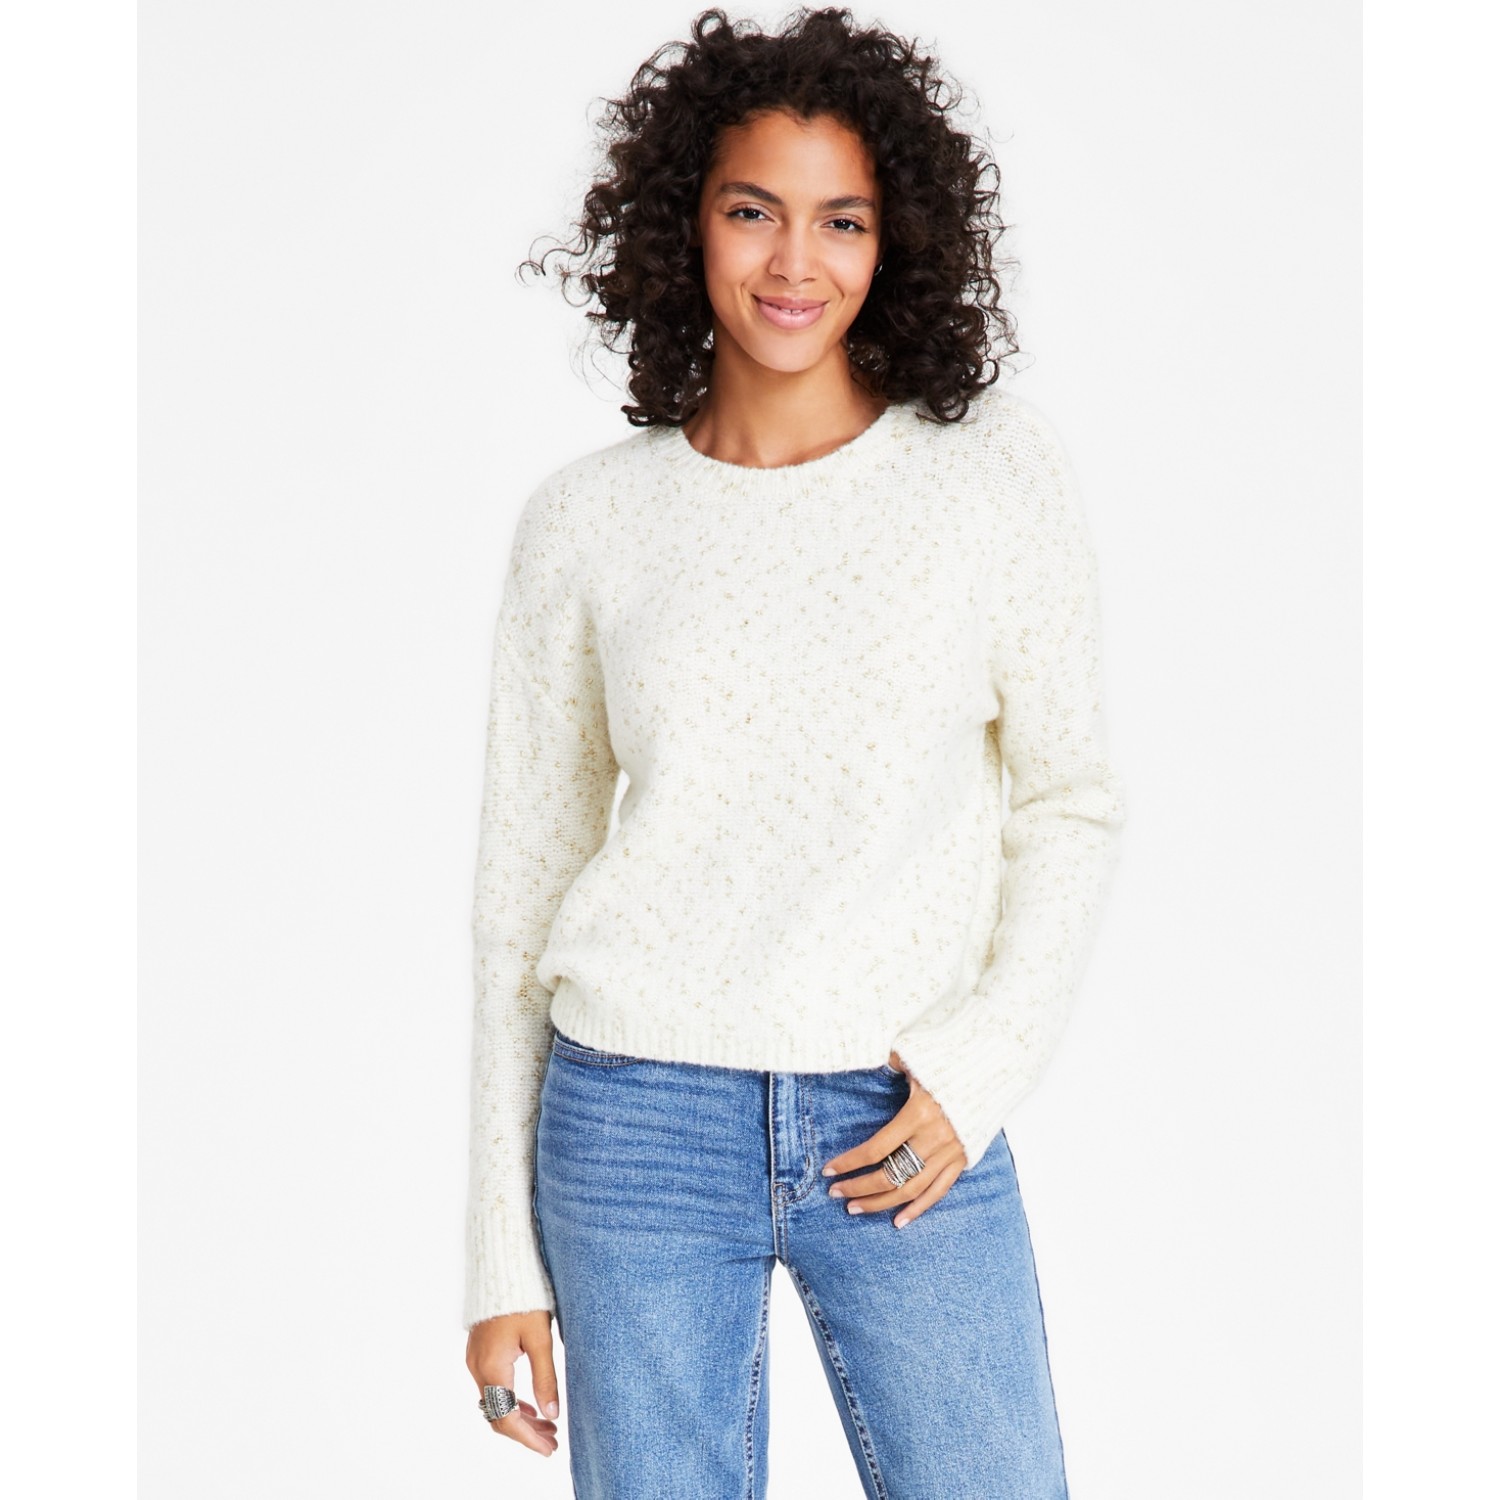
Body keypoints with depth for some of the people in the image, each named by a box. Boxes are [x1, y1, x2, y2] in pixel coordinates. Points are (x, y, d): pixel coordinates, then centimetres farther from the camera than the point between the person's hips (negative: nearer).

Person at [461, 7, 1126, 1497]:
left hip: (906, 1138, 0)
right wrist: (502, 1256, 6)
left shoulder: (995, 468, 1)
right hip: (636, 1128, 1)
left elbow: (1069, 804, 8)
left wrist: (986, 1055, -8)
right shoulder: (586, 521, 2)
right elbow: (524, 879, 7)